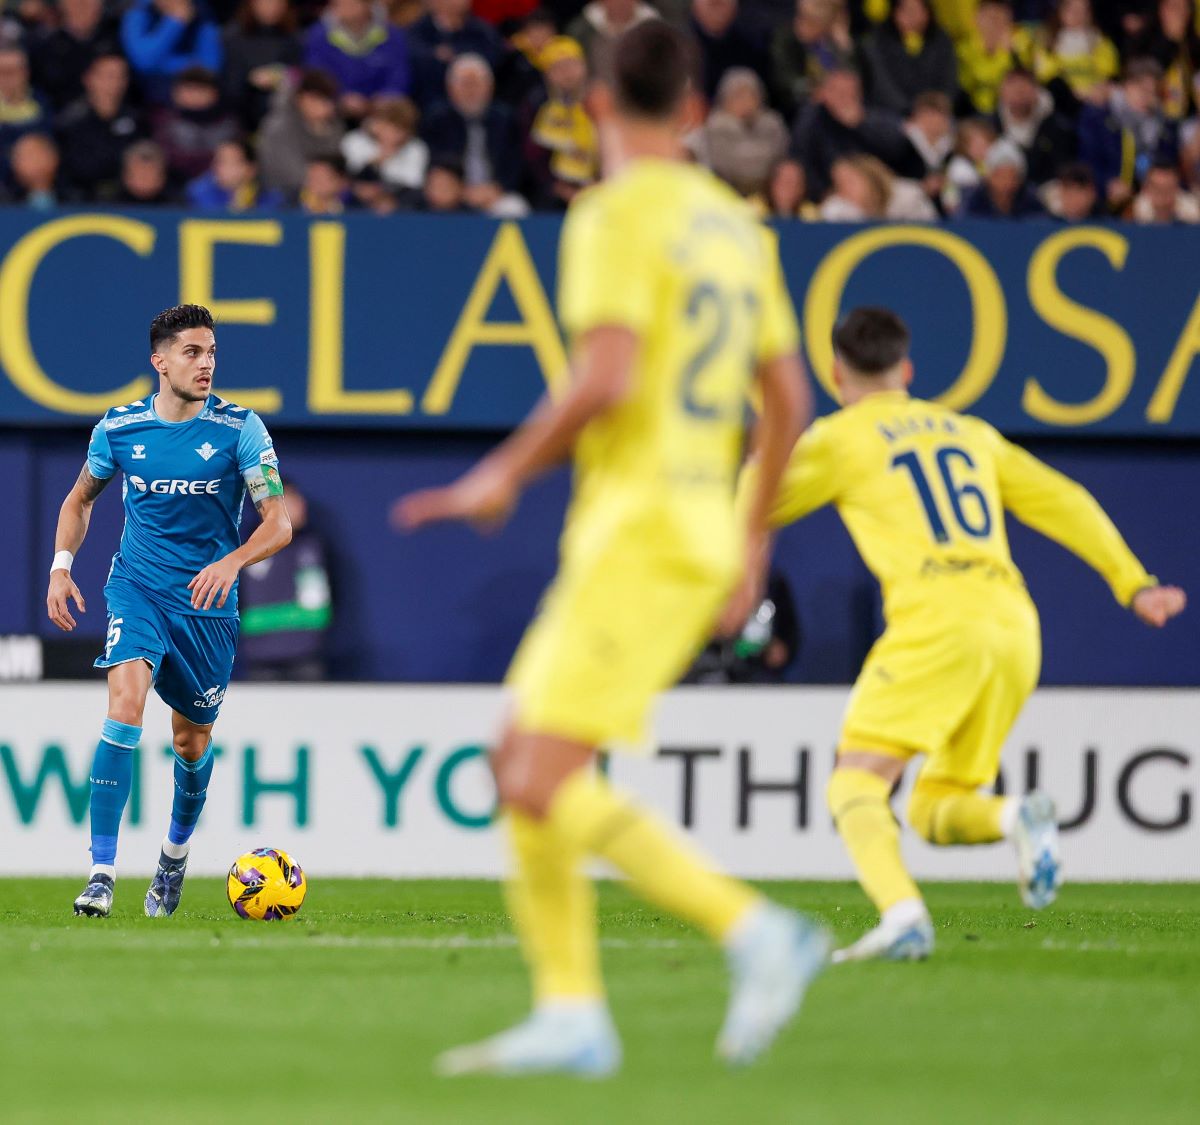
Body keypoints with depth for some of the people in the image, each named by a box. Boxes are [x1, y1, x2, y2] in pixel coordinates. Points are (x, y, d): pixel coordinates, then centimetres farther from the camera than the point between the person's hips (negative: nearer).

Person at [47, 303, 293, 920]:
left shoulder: (239, 428, -8)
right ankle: (102, 872, -27)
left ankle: (176, 851, 43)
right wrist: (61, 567, 3)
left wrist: (232, 562, -30)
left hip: (207, 600, 0)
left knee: (192, 740, 11)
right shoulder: (119, 428, -1)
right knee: (126, 701, -24)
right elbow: (80, 498, 17)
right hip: (137, 588, 0)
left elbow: (279, 521, -11)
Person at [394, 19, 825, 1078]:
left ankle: (755, 930, -16)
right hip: (703, 534, 9)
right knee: (518, 764, 10)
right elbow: (788, 398, 18)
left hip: (639, 536, -9)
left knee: (546, 784, -13)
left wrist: (508, 472, -8)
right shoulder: (736, 225, 16)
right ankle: (571, 1013, 4)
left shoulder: (617, 216, -10)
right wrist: (754, 533, 27)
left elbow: (606, 379, -21)